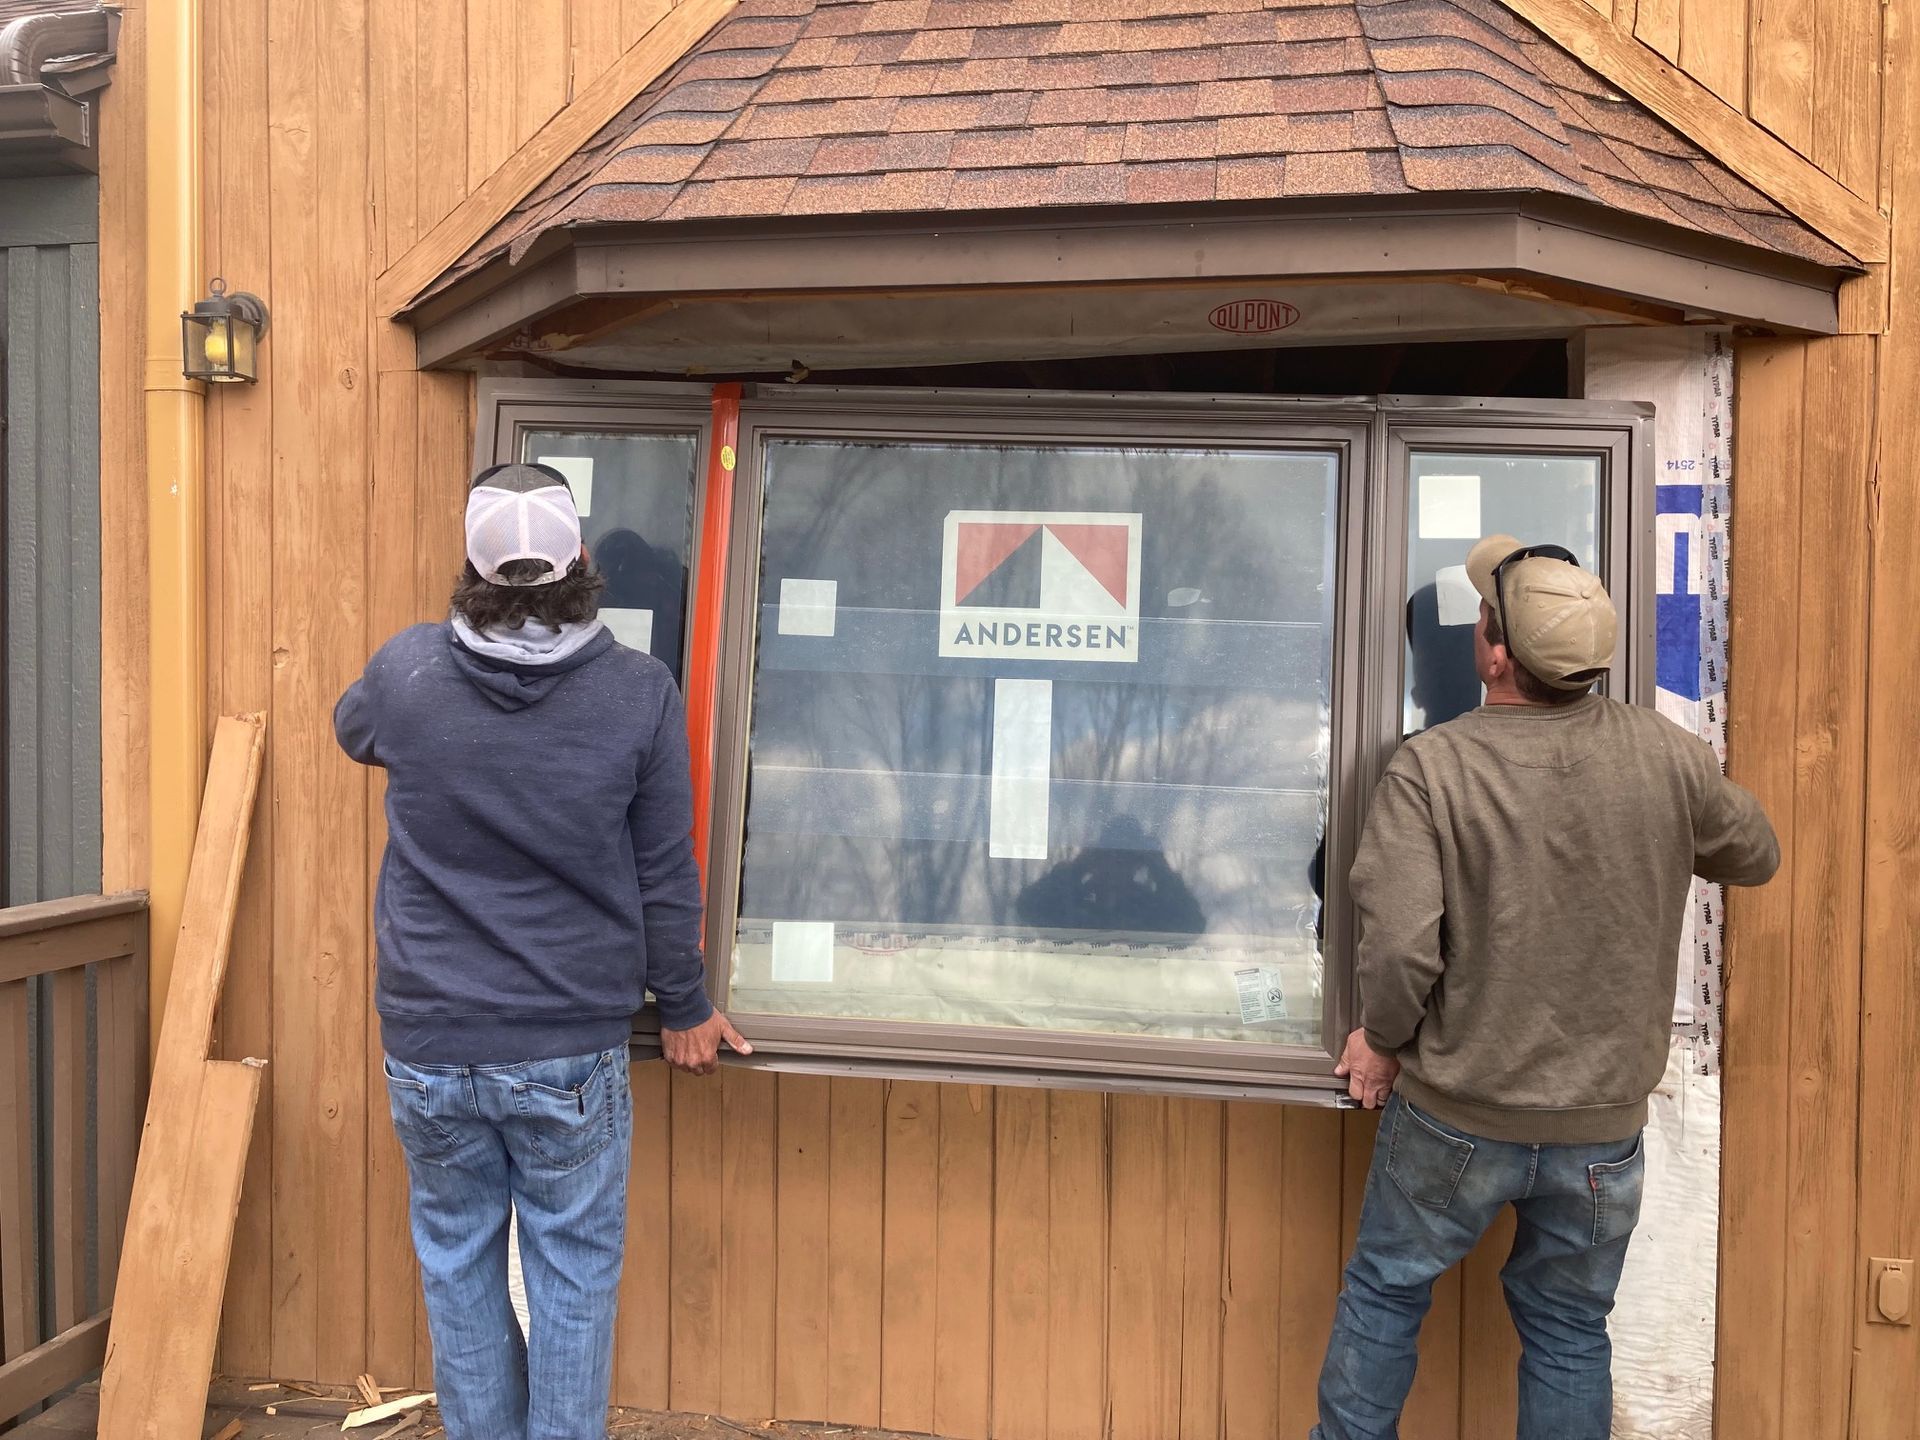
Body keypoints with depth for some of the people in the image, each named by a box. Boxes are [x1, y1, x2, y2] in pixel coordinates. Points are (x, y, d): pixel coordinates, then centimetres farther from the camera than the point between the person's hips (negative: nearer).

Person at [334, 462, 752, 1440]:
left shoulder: (407, 671, -8)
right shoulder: (638, 692, -12)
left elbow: (353, 730, 17)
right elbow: (665, 877, -5)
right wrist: (683, 1008, 8)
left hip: (428, 1045, 2)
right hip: (570, 1051, -1)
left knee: (458, 1266, 19)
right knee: (573, 1274, 14)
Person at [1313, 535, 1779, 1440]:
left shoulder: (1430, 768, -19)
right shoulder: (1667, 757, -9)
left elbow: (1399, 945, -23)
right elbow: (1755, 858, 10)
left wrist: (1384, 1040, -4)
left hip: (1454, 1117, -2)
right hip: (1603, 1124, 3)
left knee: (1382, 1295, 19)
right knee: (1569, 1331, 20)